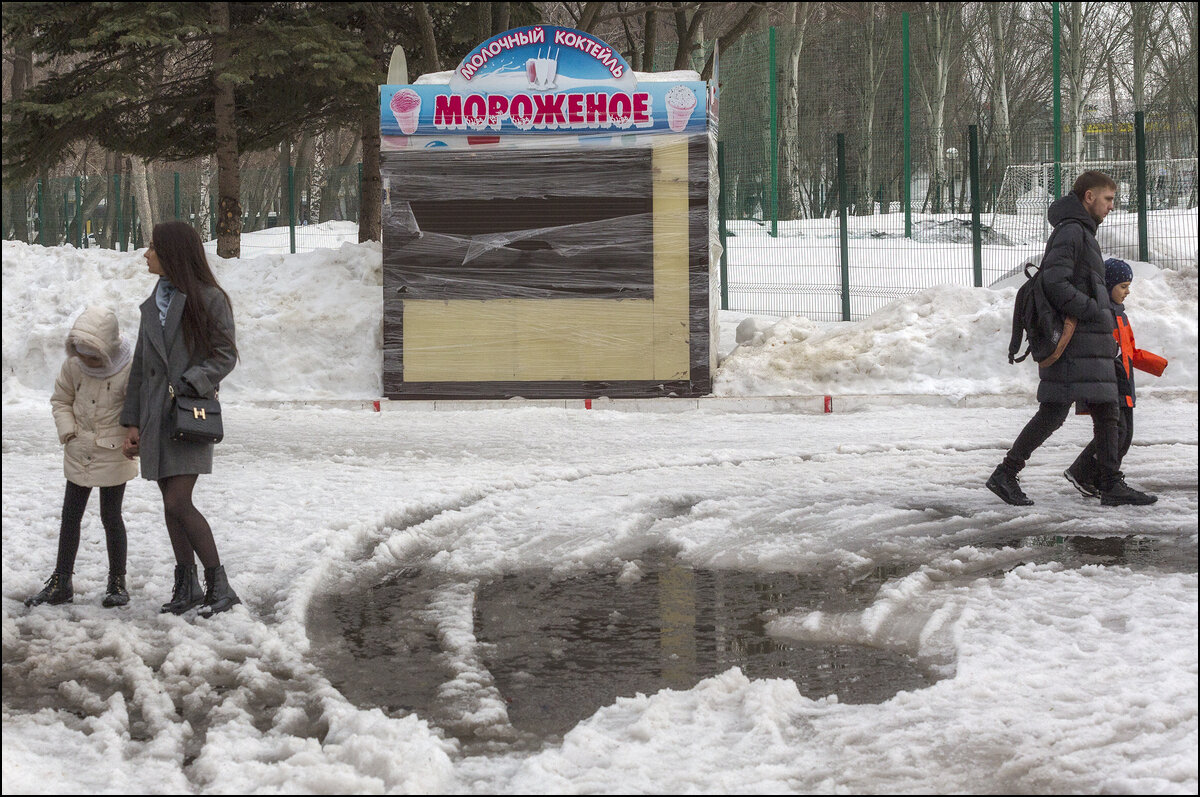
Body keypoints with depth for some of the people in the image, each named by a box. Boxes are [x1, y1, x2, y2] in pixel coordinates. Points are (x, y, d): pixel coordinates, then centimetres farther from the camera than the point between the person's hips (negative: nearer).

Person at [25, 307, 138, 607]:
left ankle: (117, 582, 15)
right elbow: (61, 400, 9)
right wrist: (67, 430, -4)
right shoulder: (73, 366, -5)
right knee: (70, 516, 8)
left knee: (111, 516, 1)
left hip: (113, 456, -4)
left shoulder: (128, 371, -17)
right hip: (79, 455, 4)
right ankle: (61, 582, 15)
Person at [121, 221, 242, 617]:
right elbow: (140, 365, 15)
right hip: (155, 416, 7)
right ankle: (187, 586, 16)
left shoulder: (209, 300, -6)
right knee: (171, 505, 8)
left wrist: (188, 385, -20)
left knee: (178, 504, -15)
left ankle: (219, 586, -9)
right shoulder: (153, 304, 14)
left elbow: (225, 356, -7)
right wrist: (132, 422, 11)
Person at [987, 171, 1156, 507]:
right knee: (1053, 412, -9)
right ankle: (1005, 474, -3)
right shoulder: (1070, 232, -10)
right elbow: (1055, 284, -20)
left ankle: (1111, 485, 8)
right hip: (1074, 343, -10)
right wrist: (1094, 312, -18)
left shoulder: (1082, 233, 22)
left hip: (1092, 345, 10)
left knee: (1107, 414, 7)